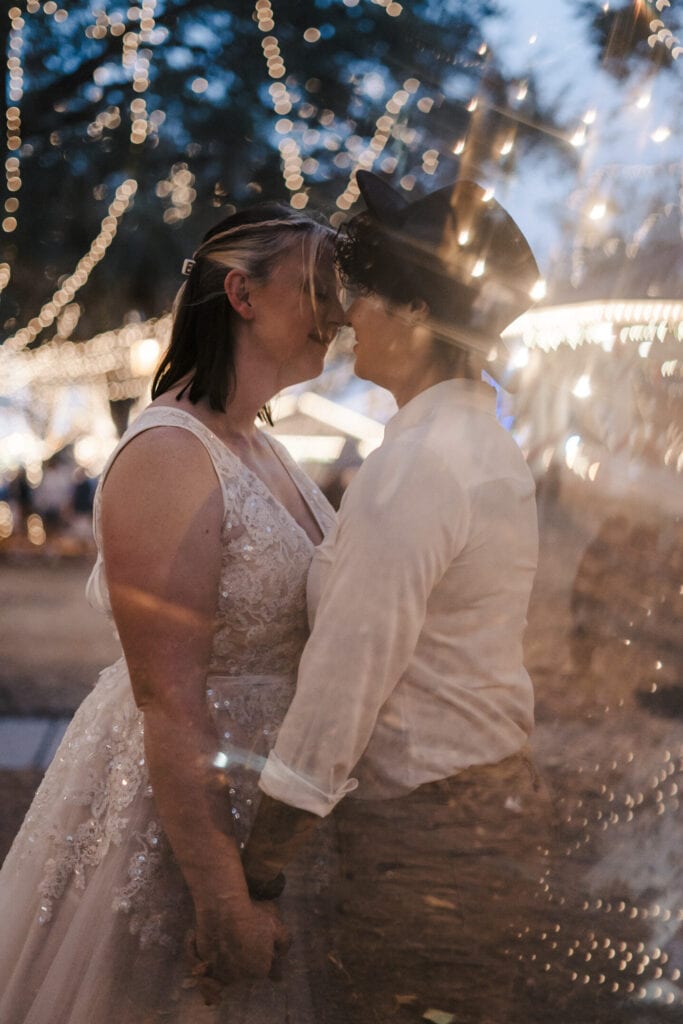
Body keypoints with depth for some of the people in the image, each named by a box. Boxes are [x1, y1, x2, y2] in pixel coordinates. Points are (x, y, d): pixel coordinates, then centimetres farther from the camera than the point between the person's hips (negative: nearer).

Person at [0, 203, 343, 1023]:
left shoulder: (261, 449, 7)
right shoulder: (169, 457, -21)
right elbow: (171, 709, -24)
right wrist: (226, 905, -23)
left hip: (270, 797, 9)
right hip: (178, 810, -9)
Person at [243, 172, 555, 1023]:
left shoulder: (414, 467, -21)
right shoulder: (483, 440, 8)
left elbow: (347, 675, -22)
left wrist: (259, 865, -16)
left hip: (424, 834, -9)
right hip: (497, 804, 9)